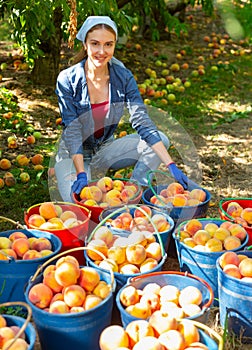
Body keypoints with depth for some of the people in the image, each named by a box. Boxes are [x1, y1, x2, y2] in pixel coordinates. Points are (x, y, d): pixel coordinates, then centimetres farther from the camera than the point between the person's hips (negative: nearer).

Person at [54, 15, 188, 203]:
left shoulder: (123, 77, -10)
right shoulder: (67, 80, -17)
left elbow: (142, 121, -17)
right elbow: (72, 131, -20)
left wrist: (171, 165, -26)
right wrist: (81, 174, -32)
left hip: (106, 149, 4)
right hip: (74, 154, -3)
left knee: (161, 140, -16)